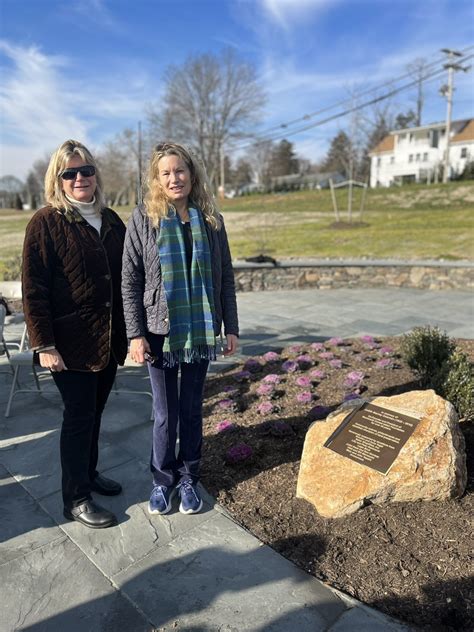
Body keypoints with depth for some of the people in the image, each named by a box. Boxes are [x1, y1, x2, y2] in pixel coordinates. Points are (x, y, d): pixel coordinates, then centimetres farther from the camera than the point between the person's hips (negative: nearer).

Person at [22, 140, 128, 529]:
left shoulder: (110, 221, 10)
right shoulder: (46, 222, -7)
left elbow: (125, 277, 14)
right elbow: (34, 289, -11)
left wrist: (131, 330, 12)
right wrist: (44, 344, -15)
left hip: (109, 340, 5)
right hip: (71, 343, -5)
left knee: (94, 411, 17)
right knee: (79, 416, 3)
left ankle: (88, 473, 37)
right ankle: (76, 499, 19)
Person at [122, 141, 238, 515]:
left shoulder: (210, 218, 3)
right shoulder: (144, 218, -2)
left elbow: (226, 277, 6)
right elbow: (130, 281, -3)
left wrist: (231, 328, 4)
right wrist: (136, 334, -8)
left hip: (201, 330, 2)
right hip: (160, 330, -1)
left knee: (192, 409, 12)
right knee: (165, 413, 9)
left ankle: (188, 477, 30)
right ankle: (163, 479, 30)